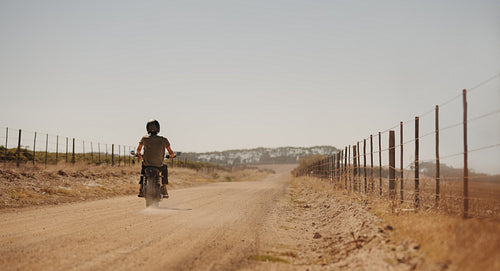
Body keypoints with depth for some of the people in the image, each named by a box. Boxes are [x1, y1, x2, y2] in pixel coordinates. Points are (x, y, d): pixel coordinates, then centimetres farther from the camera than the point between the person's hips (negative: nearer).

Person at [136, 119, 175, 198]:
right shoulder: (164, 140, -6)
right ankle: (164, 190, 24)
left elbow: (138, 150, 12)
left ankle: (141, 189, 27)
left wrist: (139, 155, 35)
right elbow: (171, 152, 4)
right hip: (159, 166, -1)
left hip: (147, 165, 1)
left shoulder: (144, 139, -4)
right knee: (165, 168, 34)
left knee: (143, 167, 36)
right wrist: (172, 155, 27)